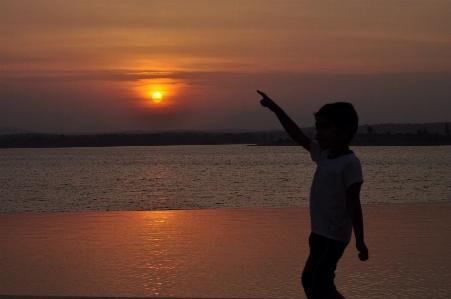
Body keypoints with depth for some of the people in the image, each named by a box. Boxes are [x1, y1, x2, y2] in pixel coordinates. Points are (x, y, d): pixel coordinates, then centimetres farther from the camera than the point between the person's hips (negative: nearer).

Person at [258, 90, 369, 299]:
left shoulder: (350, 163, -16)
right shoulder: (324, 154, 8)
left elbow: (353, 204, -18)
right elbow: (298, 136, 16)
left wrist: (360, 241, -19)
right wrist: (275, 109, 14)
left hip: (333, 235, -9)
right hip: (320, 233, 9)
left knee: (313, 281, -14)